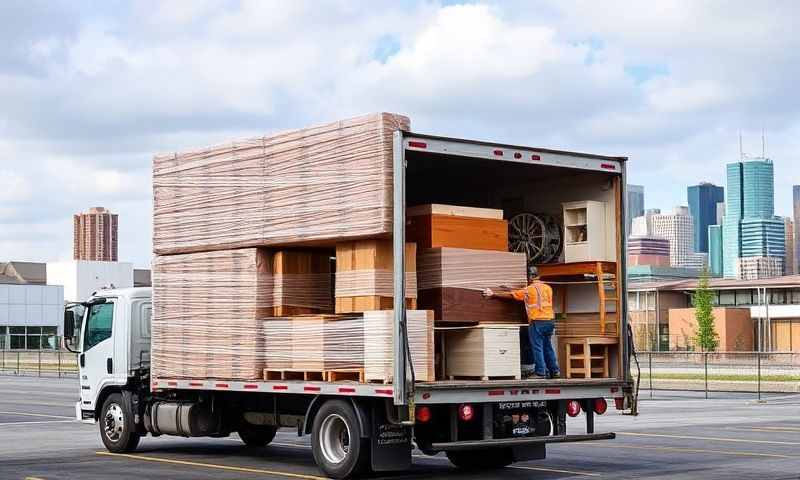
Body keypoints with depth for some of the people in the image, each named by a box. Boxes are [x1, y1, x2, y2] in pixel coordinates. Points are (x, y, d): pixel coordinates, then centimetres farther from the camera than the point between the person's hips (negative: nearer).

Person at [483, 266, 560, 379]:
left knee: (537, 347, -1)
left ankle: (540, 372, -2)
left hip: (537, 322, -6)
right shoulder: (548, 288, 11)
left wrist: (494, 294, 5)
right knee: (548, 347, 14)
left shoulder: (528, 290, -4)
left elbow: (510, 295, -2)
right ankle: (555, 371, 15)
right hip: (549, 320, 6)